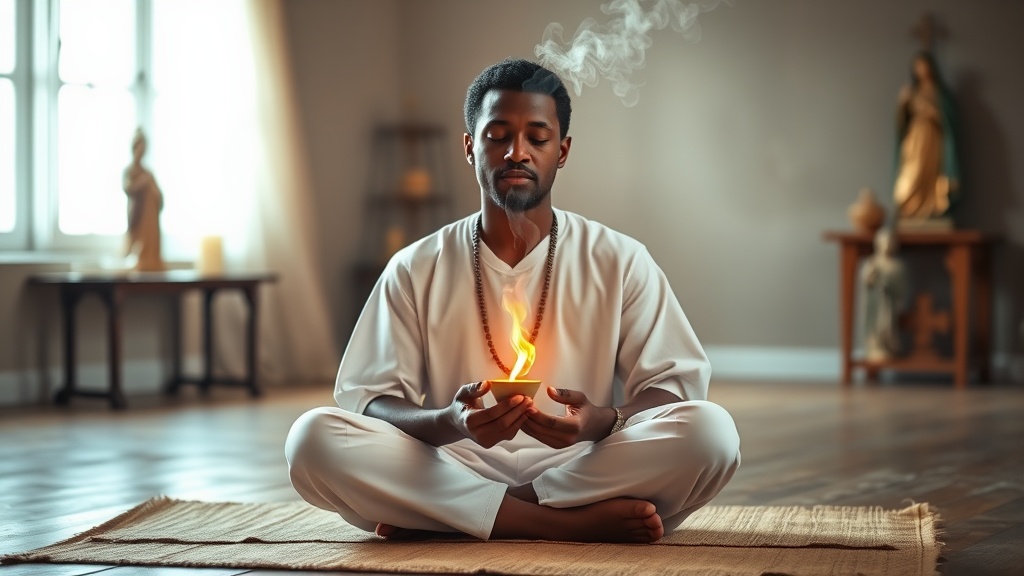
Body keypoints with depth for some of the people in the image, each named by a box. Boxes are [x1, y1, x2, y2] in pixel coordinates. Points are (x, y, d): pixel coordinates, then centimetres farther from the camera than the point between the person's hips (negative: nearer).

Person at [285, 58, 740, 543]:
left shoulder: (620, 262, 8)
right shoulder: (415, 270, 8)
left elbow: (674, 385, 3)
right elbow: (367, 399, 1)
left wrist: (602, 422, -21)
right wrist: (451, 422, -22)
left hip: (582, 468, 1)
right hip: (453, 470, 0)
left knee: (711, 431, -28)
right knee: (312, 437, -26)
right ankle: (575, 523, -26)